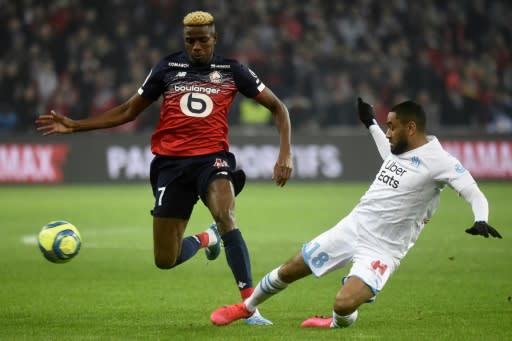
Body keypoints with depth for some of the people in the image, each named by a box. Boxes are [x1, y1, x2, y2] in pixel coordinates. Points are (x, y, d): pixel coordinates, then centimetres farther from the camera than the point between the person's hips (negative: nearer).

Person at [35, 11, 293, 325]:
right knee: (165, 261, 0)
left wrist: (286, 154, -4)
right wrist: (74, 126, 9)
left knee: (226, 216, -34)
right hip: (171, 163, 2)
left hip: (212, 157, -2)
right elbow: (128, 112, 16)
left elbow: (278, 107, 9)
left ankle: (250, 303, -29)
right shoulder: (167, 69, 7)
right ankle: (205, 239, 35)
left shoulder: (231, 71, 4)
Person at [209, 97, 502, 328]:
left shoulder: (438, 160, -18)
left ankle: (338, 323, 10)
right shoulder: (401, 148, 7)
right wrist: (371, 124, 43)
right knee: (289, 270, 13)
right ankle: (247, 307, 39)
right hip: (352, 228, 7)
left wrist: (481, 220, -44)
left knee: (344, 305, -27)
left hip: (383, 250, -7)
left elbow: (475, 194, -24)